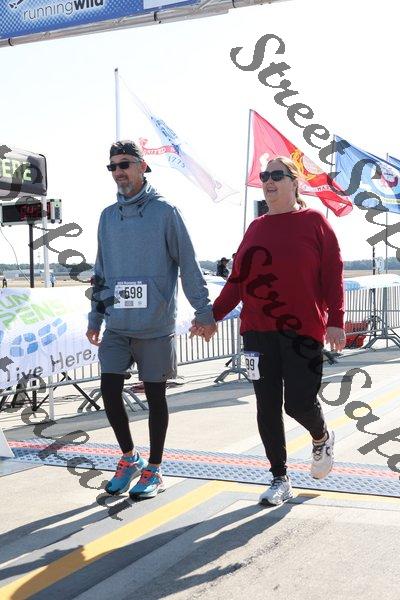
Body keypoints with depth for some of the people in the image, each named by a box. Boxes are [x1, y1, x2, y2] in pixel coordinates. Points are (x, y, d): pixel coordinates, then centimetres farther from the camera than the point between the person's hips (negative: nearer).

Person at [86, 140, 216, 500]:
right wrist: (95, 318, 16)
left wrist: (204, 311, -8)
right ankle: (130, 458, 22)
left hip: (156, 325, -4)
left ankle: (154, 470, 20)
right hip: (117, 325, 4)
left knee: (155, 396, 5)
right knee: (110, 392, -1)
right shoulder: (108, 216, 11)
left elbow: (188, 264, -5)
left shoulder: (164, 211, -3)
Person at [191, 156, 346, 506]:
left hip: (303, 331, -4)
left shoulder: (314, 222, 0)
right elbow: (238, 280, 13)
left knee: (299, 402, -5)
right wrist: (212, 315, 8)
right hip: (259, 332, 4)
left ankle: (322, 439, 31)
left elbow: (333, 275, -5)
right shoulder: (256, 228, 12)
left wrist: (335, 321, -13)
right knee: (267, 406, 5)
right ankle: (280, 480, 18)